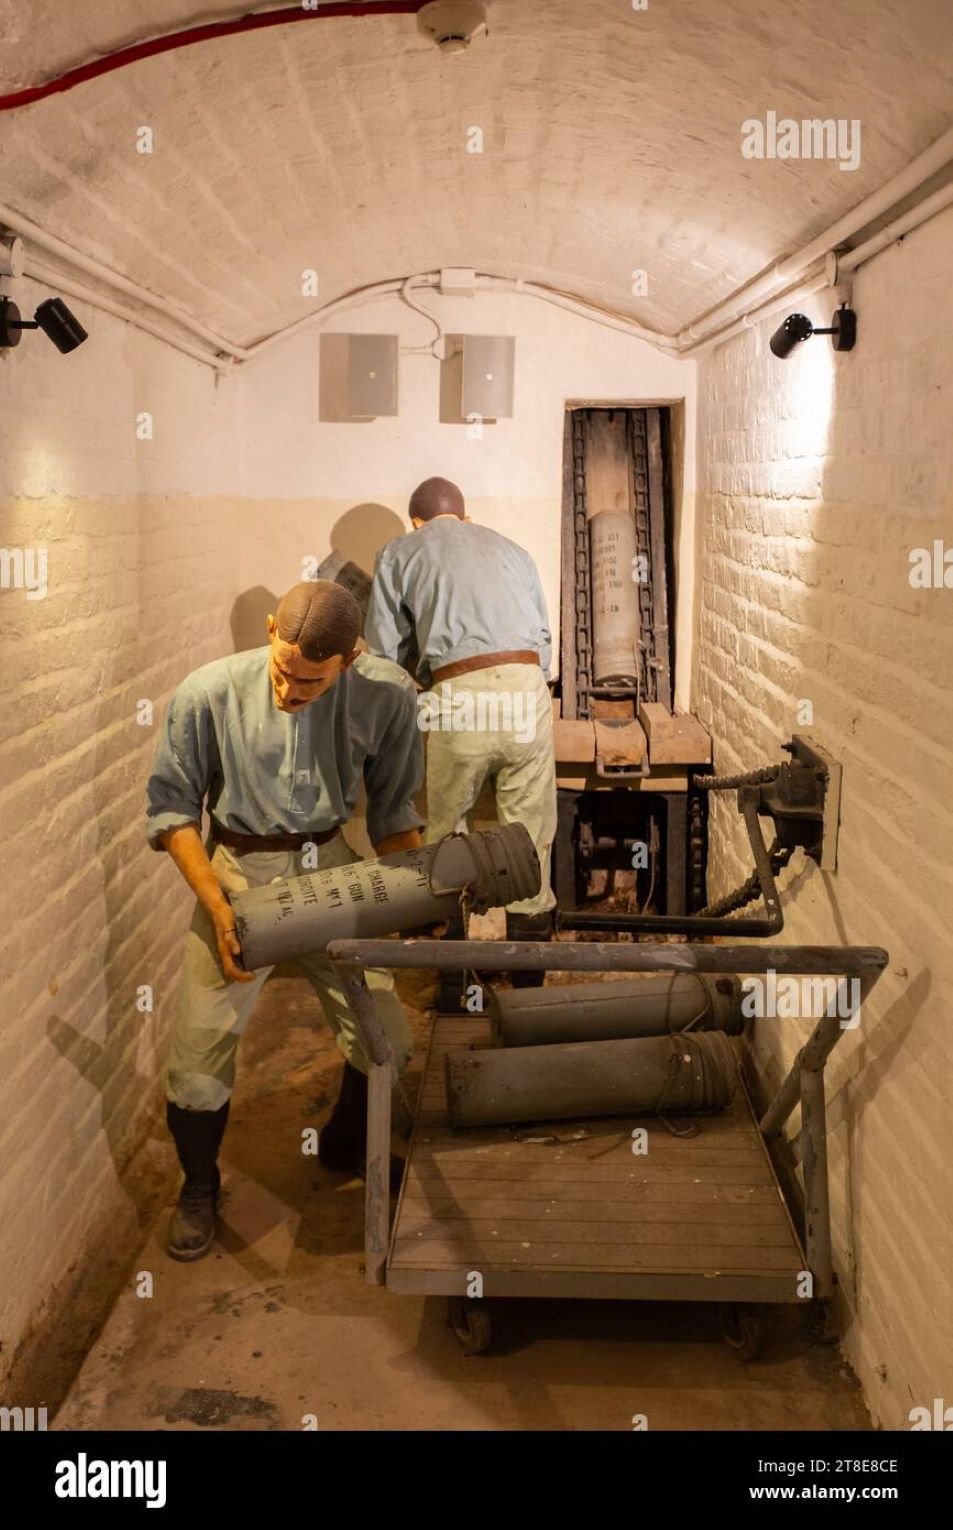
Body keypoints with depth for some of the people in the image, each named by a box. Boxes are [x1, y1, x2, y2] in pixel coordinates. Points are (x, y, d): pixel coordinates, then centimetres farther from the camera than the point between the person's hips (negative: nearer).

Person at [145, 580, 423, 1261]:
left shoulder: (386, 696, -14)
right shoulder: (208, 695, -18)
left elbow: (393, 808, 1)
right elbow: (172, 806, -7)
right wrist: (216, 903, -18)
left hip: (332, 866, 2)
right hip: (238, 871, -2)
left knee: (387, 1039, 3)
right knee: (201, 1055, -4)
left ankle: (346, 1148, 36)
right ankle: (199, 1188, 26)